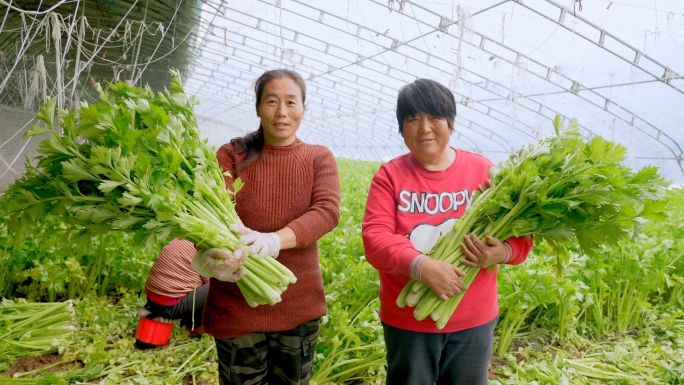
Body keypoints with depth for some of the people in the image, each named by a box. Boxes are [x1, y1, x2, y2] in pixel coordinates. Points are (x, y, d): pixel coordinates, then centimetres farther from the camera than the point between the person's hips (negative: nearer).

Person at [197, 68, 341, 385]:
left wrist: (275, 239, -34)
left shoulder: (320, 158, 2)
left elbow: (328, 211, -16)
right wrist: (214, 249, -40)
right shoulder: (232, 154, 0)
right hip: (236, 302, -1)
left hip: (298, 304, 1)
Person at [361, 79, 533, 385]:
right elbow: (375, 238, -15)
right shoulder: (389, 175, -5)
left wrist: (501, 253, -24)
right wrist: (422, 266, -30)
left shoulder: (483, 171, -3)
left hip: (473, 321, 1)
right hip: (408, 321, -1)